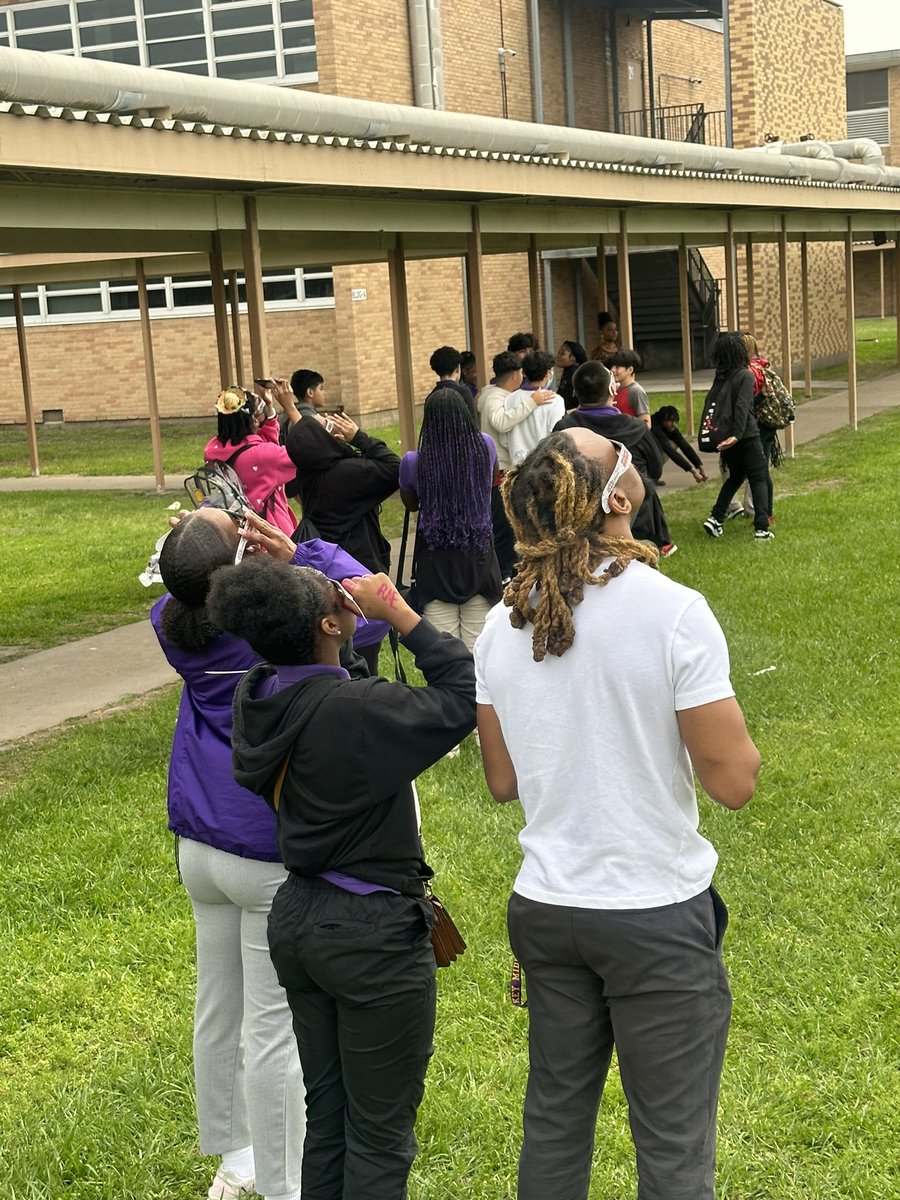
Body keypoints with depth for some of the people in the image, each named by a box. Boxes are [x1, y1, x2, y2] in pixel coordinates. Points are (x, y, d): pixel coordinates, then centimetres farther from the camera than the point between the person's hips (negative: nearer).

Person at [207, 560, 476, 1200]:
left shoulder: (254, 698, -4)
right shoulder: (356, 709, -27)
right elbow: (464, 698, -19)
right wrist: (401, 613, -16)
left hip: (297, 919, 8)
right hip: (373, 933, -8)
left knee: (326, 1118, 22)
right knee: (381, 1136, 7)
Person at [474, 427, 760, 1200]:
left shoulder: (503, 624, -1)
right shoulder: (674, 613, -17)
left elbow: (503, 782, 7)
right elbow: (734, 780, -14)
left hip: (545, 907, 5)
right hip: (658, 916, -5)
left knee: (554, 1122, 19)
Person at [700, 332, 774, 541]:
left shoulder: (720, 377, 9)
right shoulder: (745, 376, -11)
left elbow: (710, 404, 11)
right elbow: (742, 408, -19)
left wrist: (712, 432, 15)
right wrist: (737, 435, -23)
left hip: (723, 437, 6)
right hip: (746, 437, -6)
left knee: (734, 477, 22)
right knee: (759, 480, 2)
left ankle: (715, 519, 10)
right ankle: (762, 528, -5)